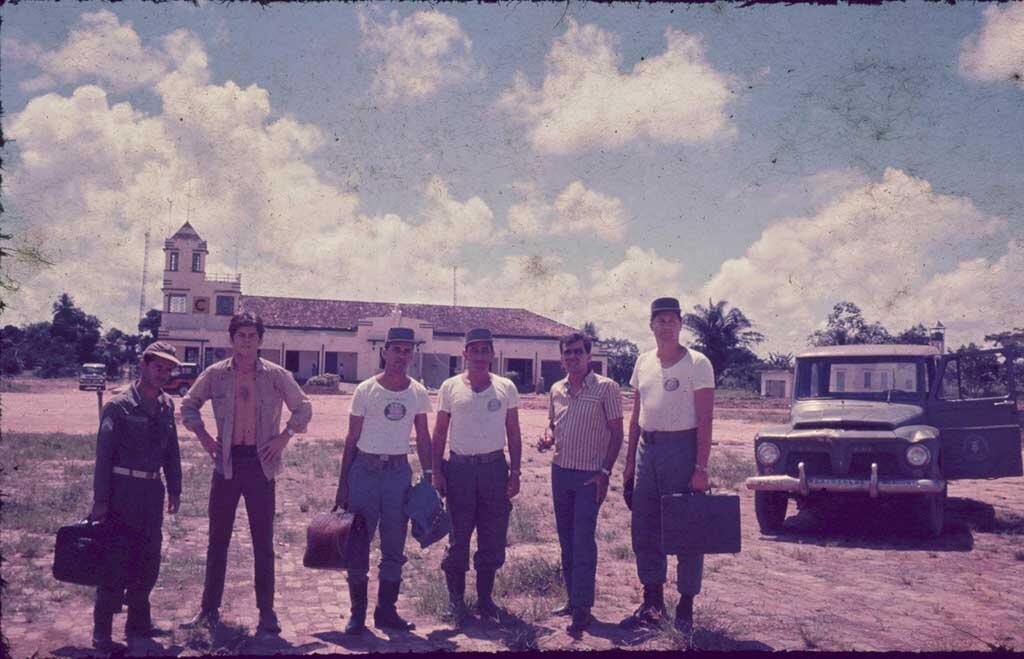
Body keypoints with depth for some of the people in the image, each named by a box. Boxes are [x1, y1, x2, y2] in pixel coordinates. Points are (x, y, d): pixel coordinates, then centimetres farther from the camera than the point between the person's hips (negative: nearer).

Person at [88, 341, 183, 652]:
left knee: (149, 560, 11)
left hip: (152, 491, 6)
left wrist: (174, 488, 13)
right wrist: (100, 499, -13)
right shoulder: (119, 405, -9)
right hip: (123, 489, -6)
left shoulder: (166, 406, 10)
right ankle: (102, 633, 7)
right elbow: (104, 454, -11)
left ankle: (138, 624, 24)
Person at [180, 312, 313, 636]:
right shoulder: (215, 374, 1)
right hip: (227, 463, 2)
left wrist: (285, 436, -5)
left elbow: (303, 408, 5)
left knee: (263, 542, 3)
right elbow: (188, 405, 13)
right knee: (218, 539, 9)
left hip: (260, 463, -1)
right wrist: (203, 436, 2)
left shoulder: (276, 375, -3)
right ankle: (210, 608, 20)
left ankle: (266, 612, 12)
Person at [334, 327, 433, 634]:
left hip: (399, 472, 3)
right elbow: (352, 438, 0)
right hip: (365, 470, -2)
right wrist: (343, 483, -1)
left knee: (394, 548, 8)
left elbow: (423, 438, 10)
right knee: (359, 544, 1)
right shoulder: (366, 390, -3)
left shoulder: (418, 393, 4)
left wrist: (429, 476, 1)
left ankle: (386, 610, 20)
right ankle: (357, 612, 13)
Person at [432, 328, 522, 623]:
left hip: (495, 468, 2)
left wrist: (515, 472, 3)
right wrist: (437, 471, -1)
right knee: (458, 537, 3)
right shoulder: (451, 387, 2)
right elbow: (439, 433, 5)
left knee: (493, 538, 6)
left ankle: (485, 598, 20)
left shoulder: (506, 388, 5)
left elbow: (513, 433, 9)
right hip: (460, 468, -1)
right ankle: (456, 599, 15)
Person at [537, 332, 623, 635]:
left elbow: (616, 433, -7)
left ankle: (582, 608, -3)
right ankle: (573, 599, 22)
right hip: (560, 471, 6)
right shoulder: (556, 390, 8)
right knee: (566, 538, 11)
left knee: (583, 540, -8)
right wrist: (547, 438, -3)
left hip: (590, 475, -6)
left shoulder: (605, 388, -8)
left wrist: (604, 472, -12)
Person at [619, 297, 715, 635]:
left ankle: (685, 607, 13)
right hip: (647, 447, 6)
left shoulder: (697, 363, -7)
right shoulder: (644, 362, 10)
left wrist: (700, 468, -17)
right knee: (644, 529, 9)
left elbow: (705, 420, -11)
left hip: (681, 448, -6)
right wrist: (630, 461, 12)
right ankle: (652, 603, 22)